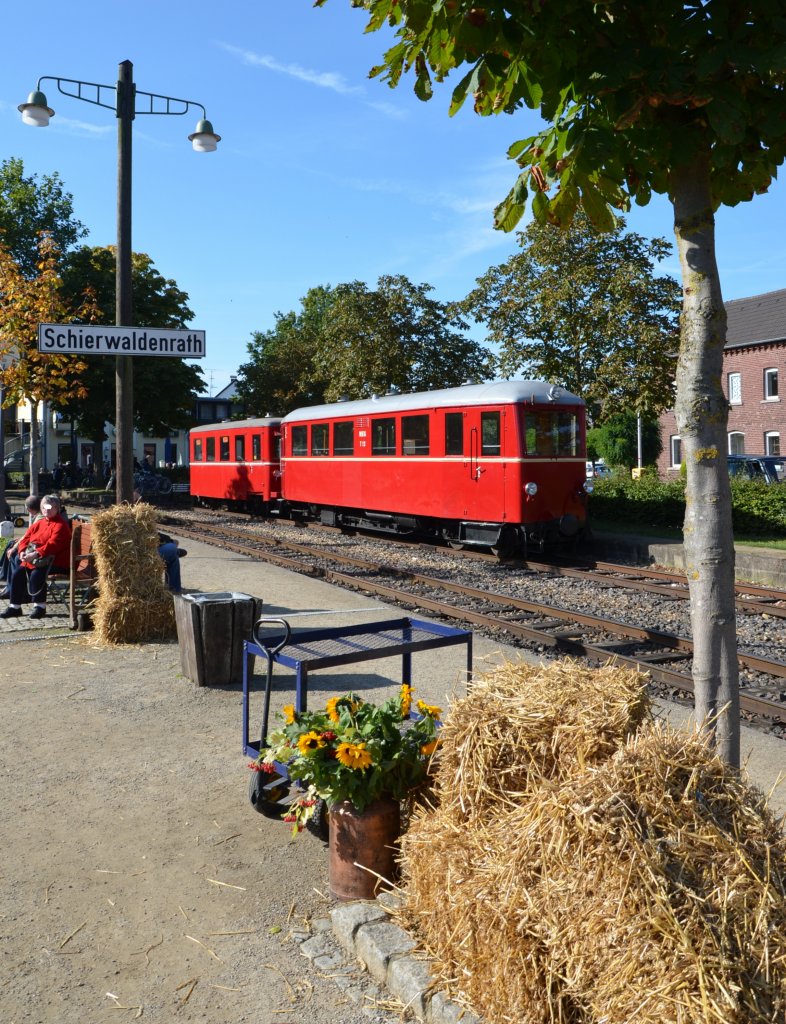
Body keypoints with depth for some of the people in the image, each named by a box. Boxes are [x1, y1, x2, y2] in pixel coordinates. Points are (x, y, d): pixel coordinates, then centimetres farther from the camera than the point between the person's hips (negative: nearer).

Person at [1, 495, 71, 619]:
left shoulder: (60, 525, -9)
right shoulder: (39, 523, 17)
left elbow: (53, 544, -23)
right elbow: (26, 537, 12)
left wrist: (36, 554, -32)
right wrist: (22, 551, -8)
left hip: (54, 561, -8)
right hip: (32, 559, 8)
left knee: (37, 574, -30)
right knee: (18, 574, -4)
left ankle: (40, 606, -16)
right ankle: (14, 607, 7)